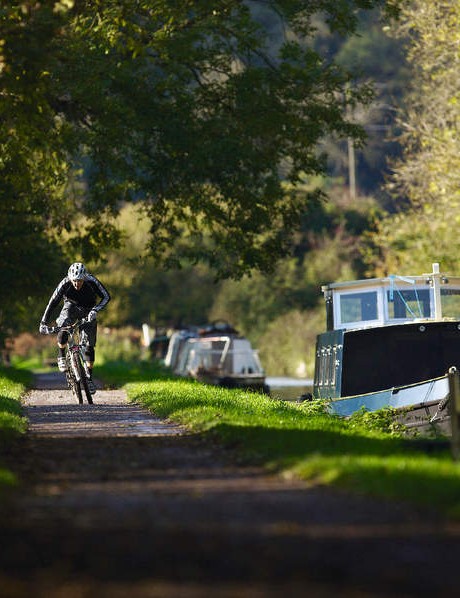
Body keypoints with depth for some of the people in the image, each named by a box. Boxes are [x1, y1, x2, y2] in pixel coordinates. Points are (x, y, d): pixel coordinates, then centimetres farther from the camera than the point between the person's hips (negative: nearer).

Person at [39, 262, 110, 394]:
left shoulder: (92, 282, -28)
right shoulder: (65, 284, -28)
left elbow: (106, 297, -24)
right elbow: (53, 303, -24)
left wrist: (95, 310, -40)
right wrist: (43, 323, -30)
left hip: (88, 310, 0)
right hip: (71, 306, 0)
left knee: (89, 345, -5)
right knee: (63, 328, -33)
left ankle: (89, 378, 2)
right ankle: (61, 356, -11)